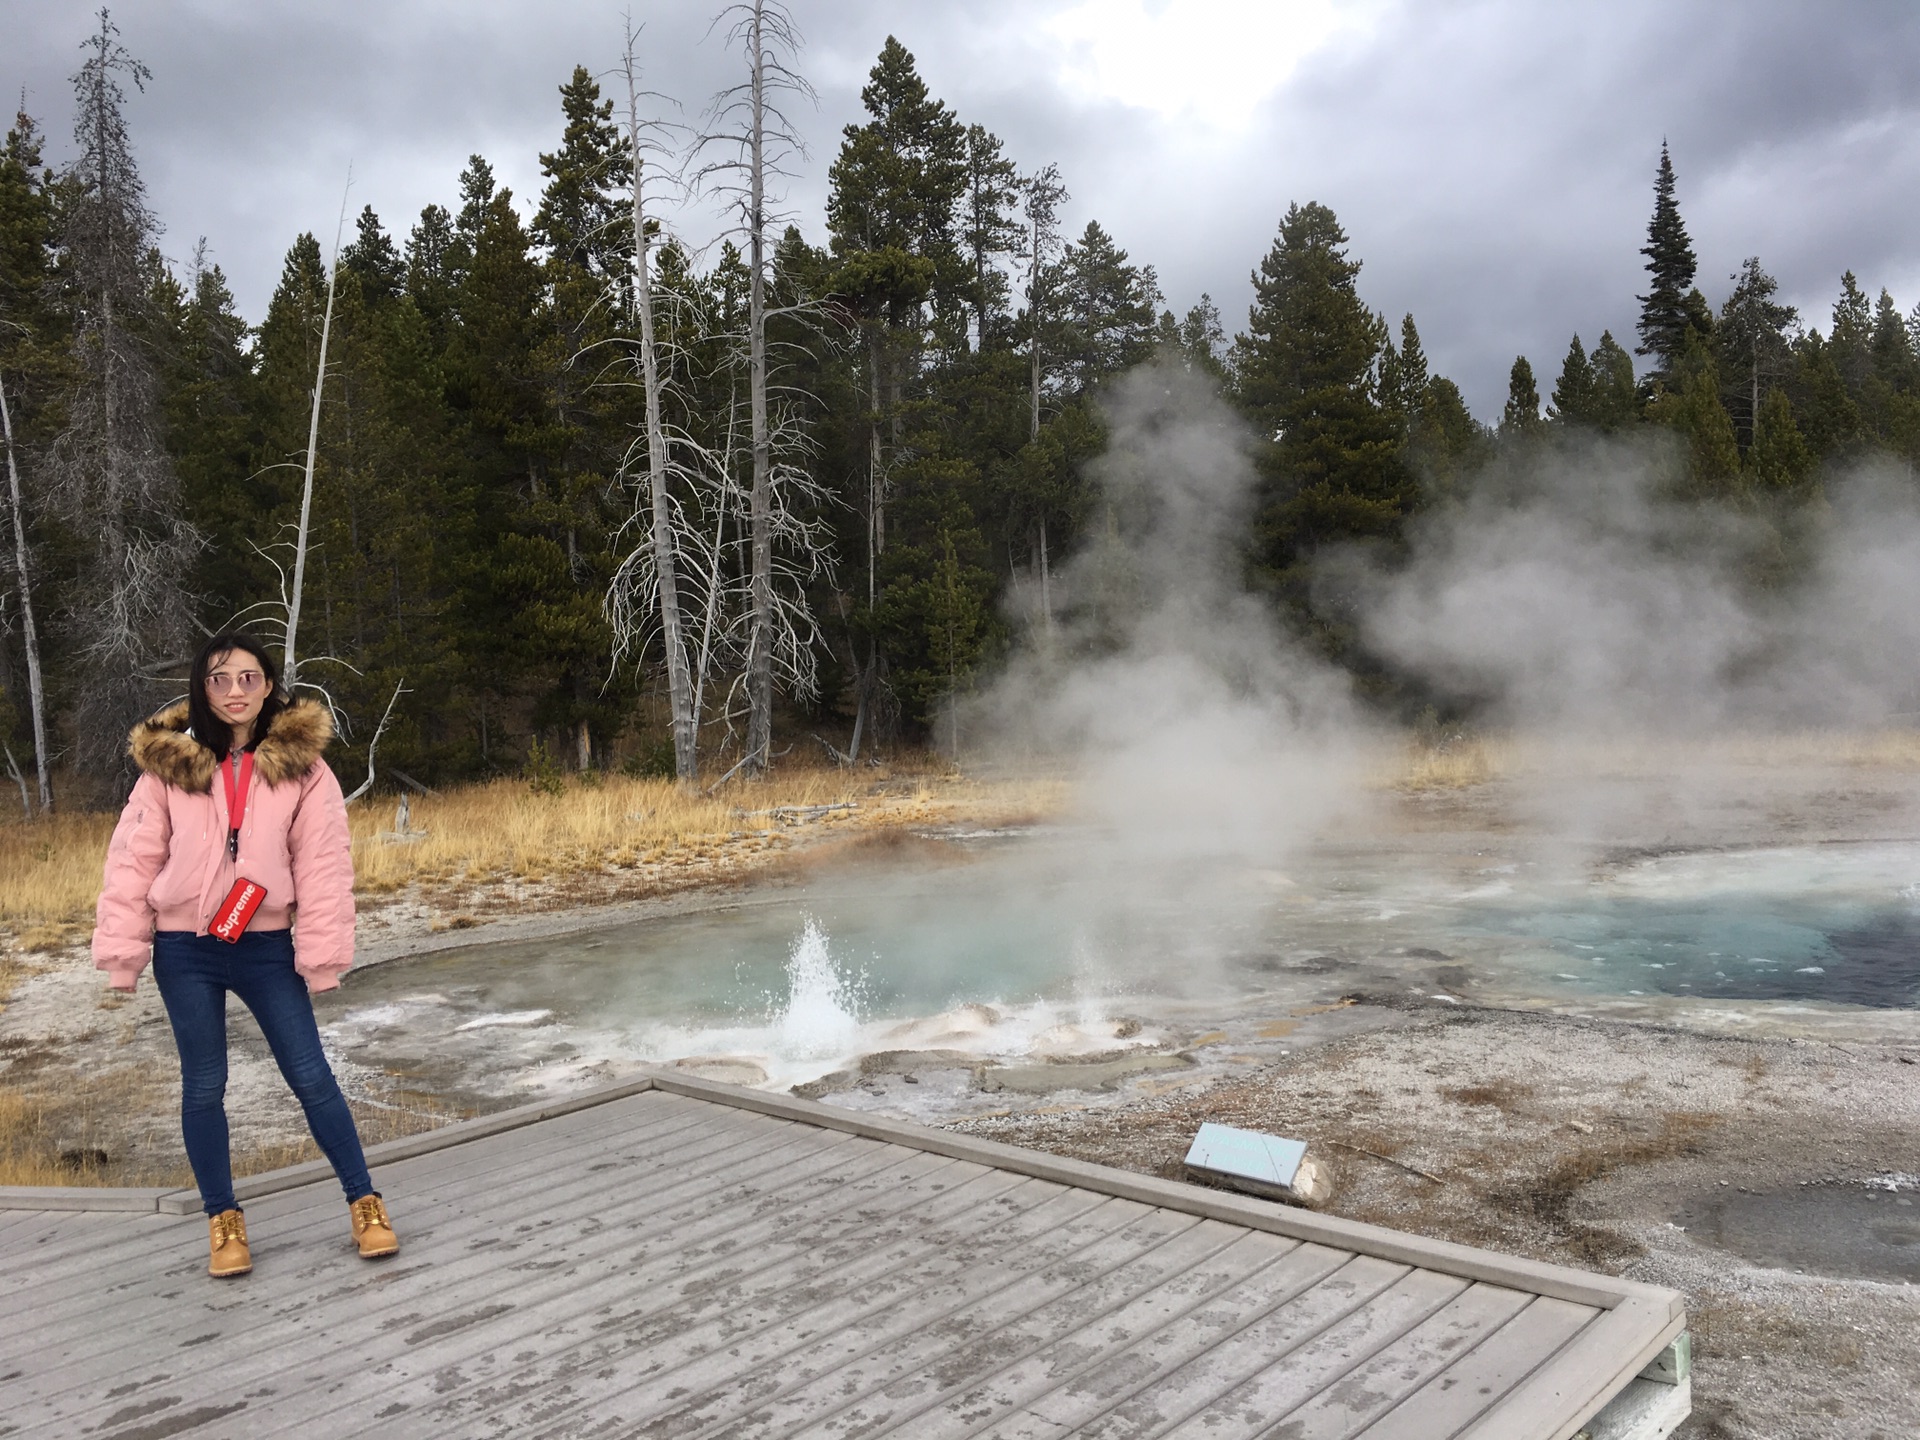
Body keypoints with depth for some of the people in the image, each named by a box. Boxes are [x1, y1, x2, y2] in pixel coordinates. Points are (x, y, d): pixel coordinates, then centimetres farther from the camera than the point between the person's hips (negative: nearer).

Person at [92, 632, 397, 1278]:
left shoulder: (301, 765, -5)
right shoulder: (168, 765, -3)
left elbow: (323, 864, -7)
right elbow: (133, 860, -2)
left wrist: (321, 954, -11)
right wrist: (121, 953, -6)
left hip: (266, 946, -1)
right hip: (186, 951, 1)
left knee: (312, 1077, 2)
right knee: (204, 1087, 10)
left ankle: (364, 1205, 15)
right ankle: (223, 1221, 25)